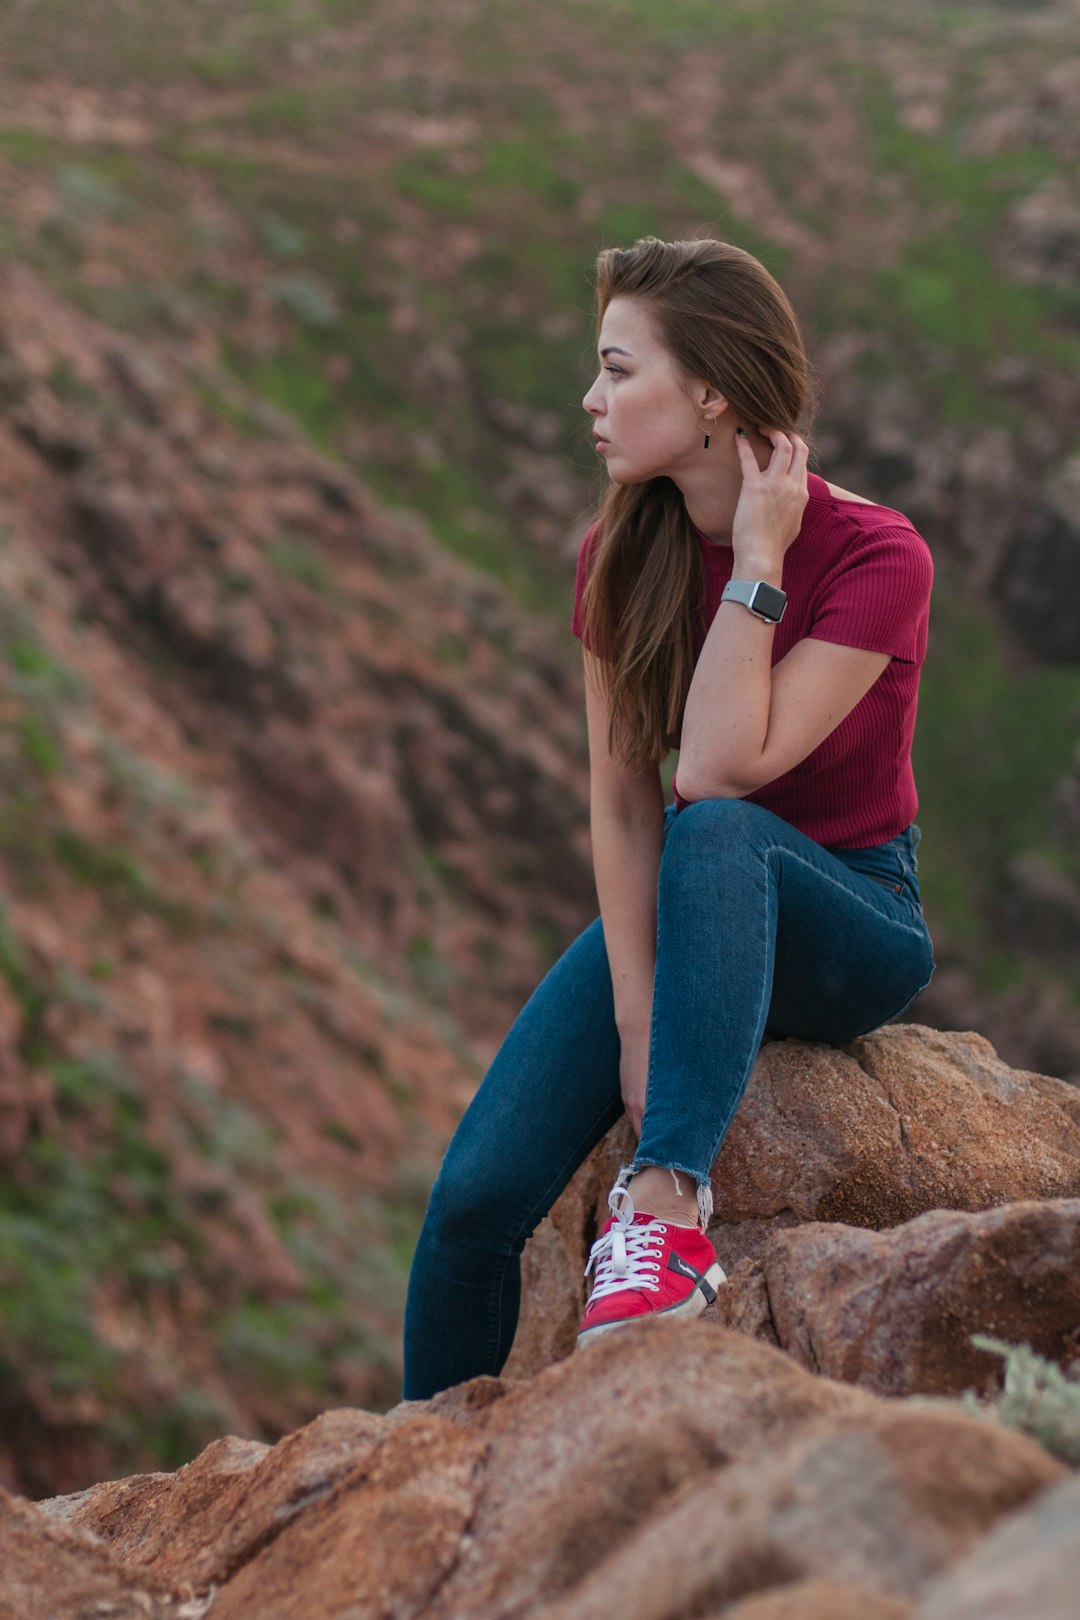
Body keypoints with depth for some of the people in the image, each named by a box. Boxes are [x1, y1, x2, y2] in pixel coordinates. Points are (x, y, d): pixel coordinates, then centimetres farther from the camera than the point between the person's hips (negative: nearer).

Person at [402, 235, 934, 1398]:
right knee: (475, 1194, -17)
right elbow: (619, 802, -8)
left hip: (853, 925, -4)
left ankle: (665, 1200, -42)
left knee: (715, 832, -41)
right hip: (690, 909, 4)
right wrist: (639, 1016, -17)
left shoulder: (876, 558, -19)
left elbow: (722, 769, -28)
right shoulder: (622, 556, -5)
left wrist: (758, 556, -26)